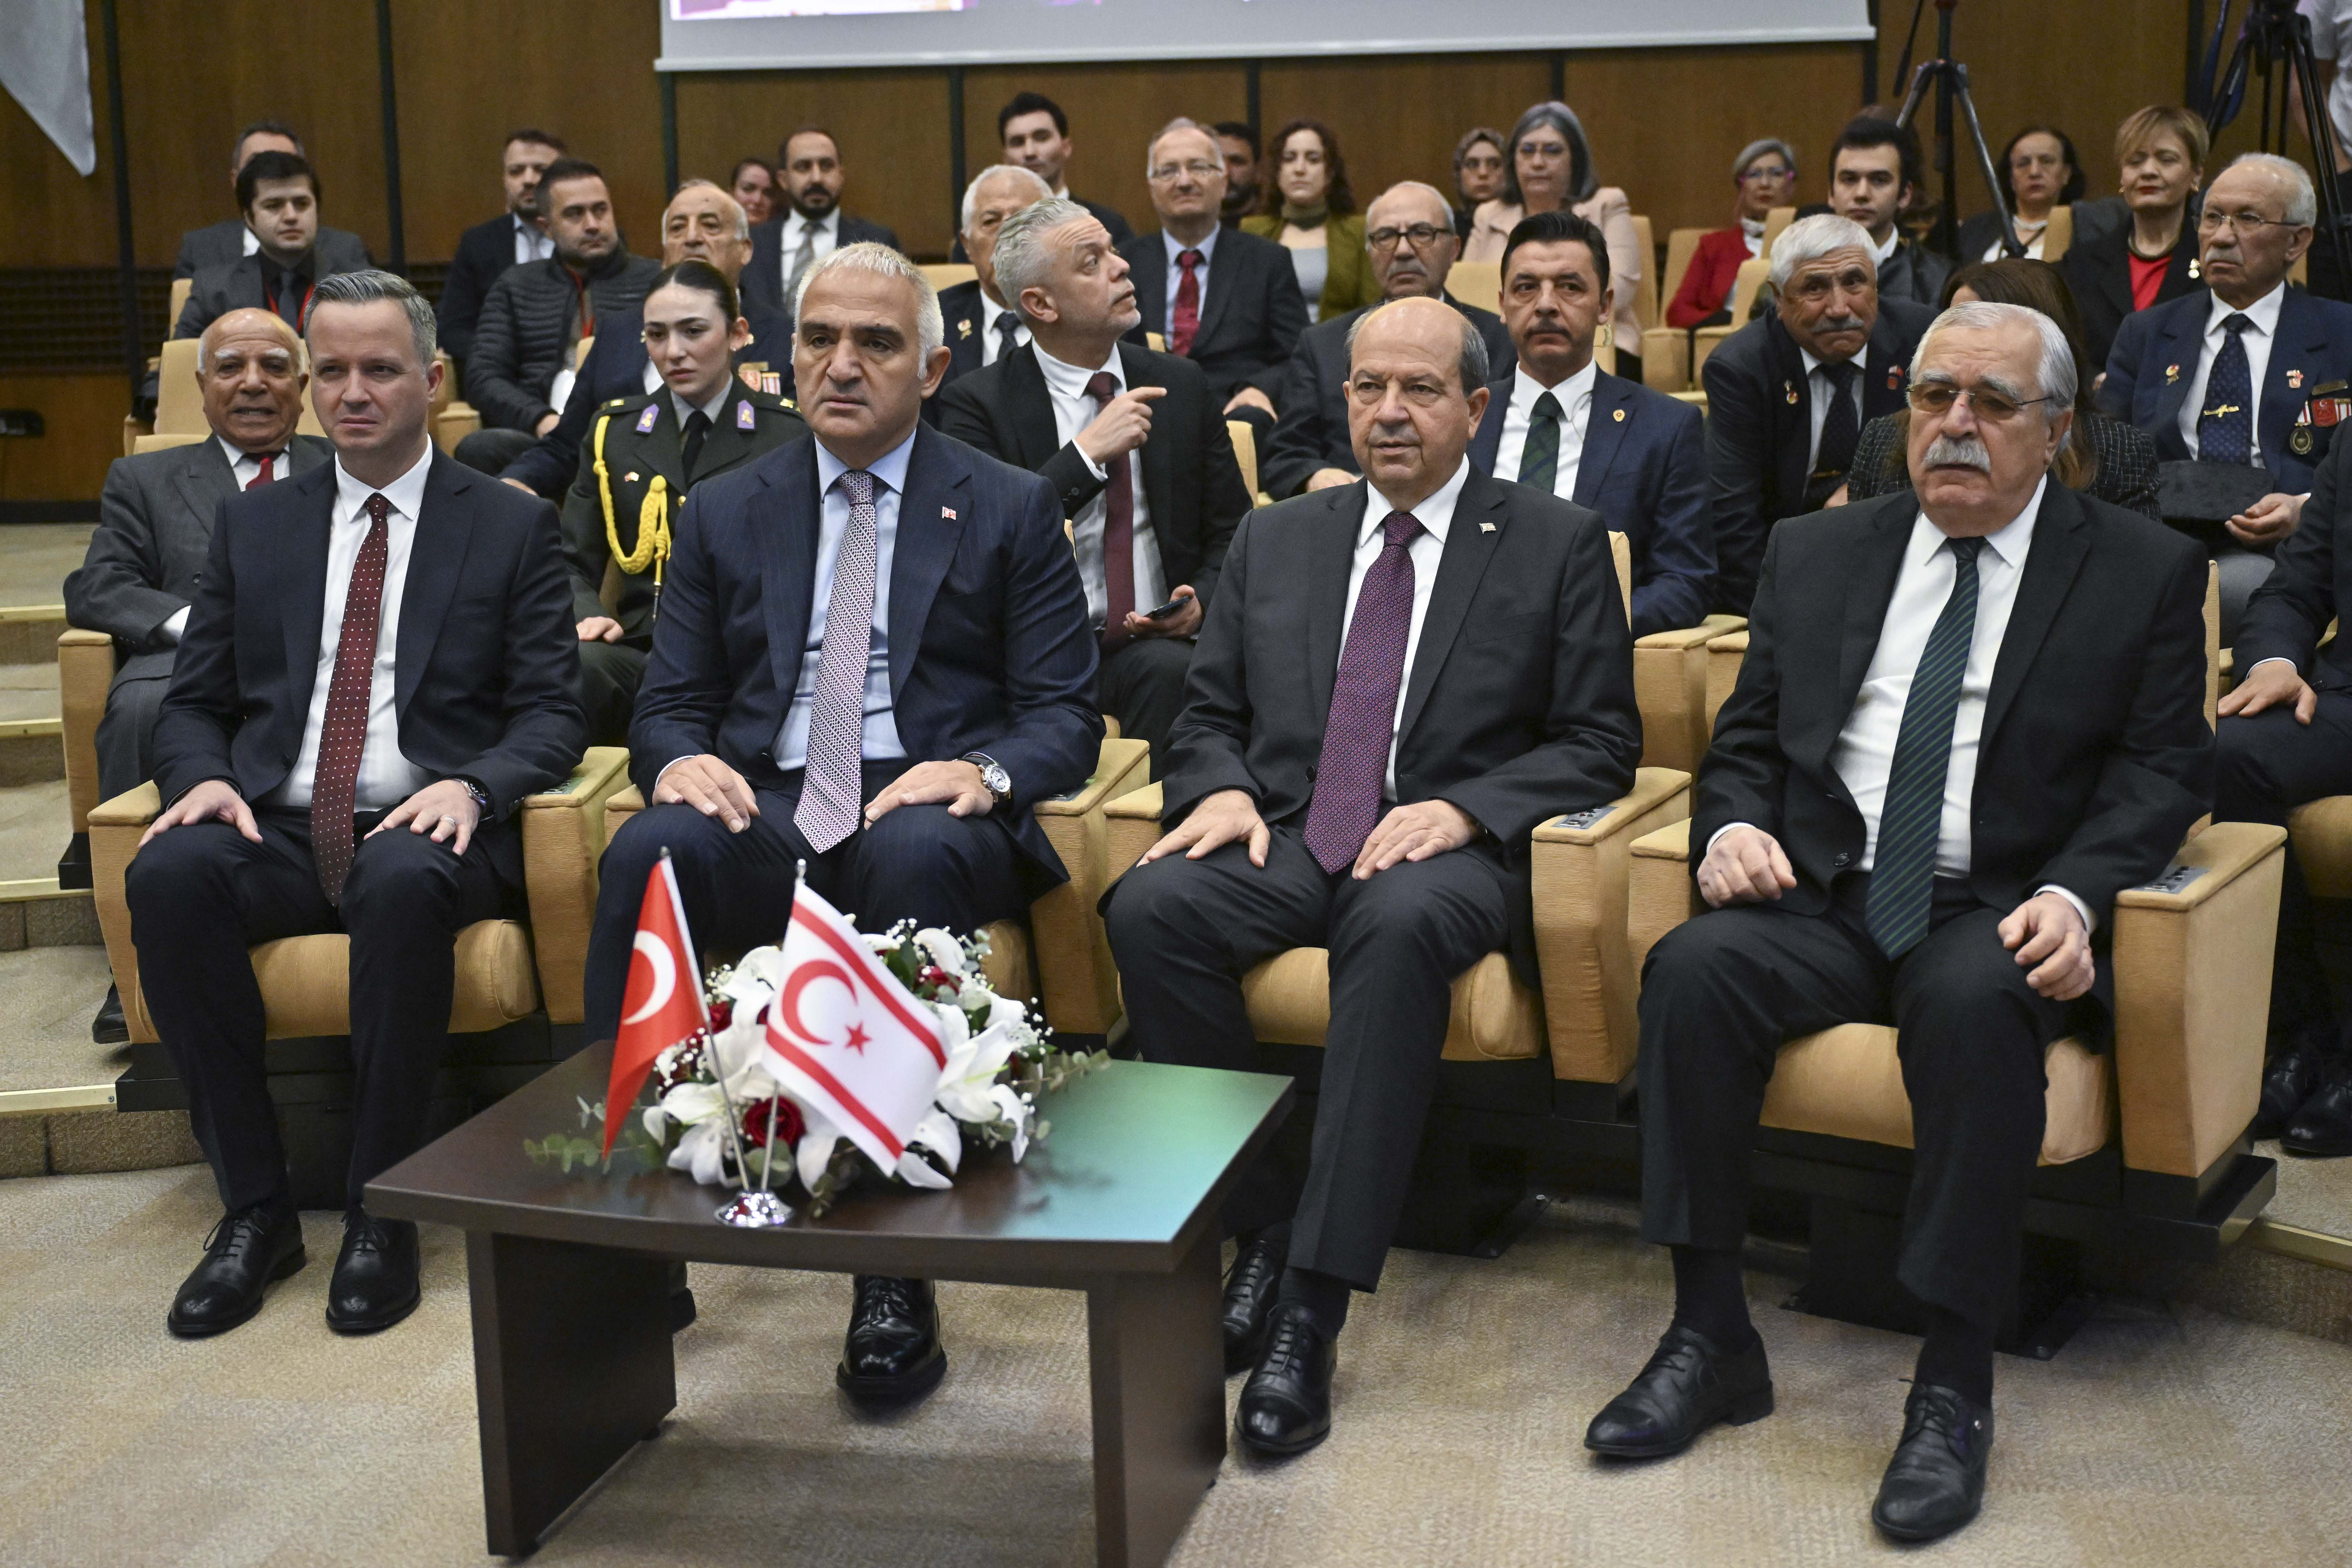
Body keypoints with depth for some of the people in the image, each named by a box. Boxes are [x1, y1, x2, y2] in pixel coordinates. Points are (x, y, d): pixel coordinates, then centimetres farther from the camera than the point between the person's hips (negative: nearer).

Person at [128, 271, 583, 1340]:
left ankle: (382, 1212, -24)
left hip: (424, 827, -3)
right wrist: (202, 776, -8)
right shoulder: (252, 525, 18)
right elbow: (194, 703, 16)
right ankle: (254, 1208, -20)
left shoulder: (513, 527, 10)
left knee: (402, 885, -38)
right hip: (276, 830, 3)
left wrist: (470, 785, -18)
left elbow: (550, 716, 3)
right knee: (168, 875, -31)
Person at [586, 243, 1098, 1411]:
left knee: (919, 853, -39)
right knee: (646, 851, -32)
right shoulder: (726, 513, 18)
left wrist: (983, 772, -18)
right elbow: (669, 700, 15)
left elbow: (1066, 717, 5)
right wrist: (680, 759, -10)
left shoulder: (1009, 509, 11)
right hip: (764, 812, 2)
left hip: (932, 808, -2)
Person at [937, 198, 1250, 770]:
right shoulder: (978, 403, 1)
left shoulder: (1181, 385, 12)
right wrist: (1087, 454, -17)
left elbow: (1232, 535, 17)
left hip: (1158, 644, 3)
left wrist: (1203, 600, -5)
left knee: (1171, 670, -31)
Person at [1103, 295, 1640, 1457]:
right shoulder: (1274, 541, 20)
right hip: (1283, 837, 4)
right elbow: (1208, 715, 19)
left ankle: (1313, 1307, -38)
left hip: (1447, 846, -3)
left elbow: (1601, 744, 4)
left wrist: (1463, 809, -13)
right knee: (1149, 908, -30)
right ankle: (1260, 1228, -16)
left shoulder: (1557, 545, 9)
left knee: (1399, 927, -39)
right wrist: (1221, 788, -5)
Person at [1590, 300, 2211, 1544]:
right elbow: (1746, 737, 16)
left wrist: (2073, 896, -18)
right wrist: (1735, 825, -8)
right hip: (1826, 897, 3)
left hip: (2002, 916, -3)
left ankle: (1955, 1383, -26)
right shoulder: (1815, 555, 16)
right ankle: (1710, 1335, -17)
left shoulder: (2144, 573, 7)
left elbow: (2161, 774, 1)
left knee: (1971, 1000, -37)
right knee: (1693, 968, -28)